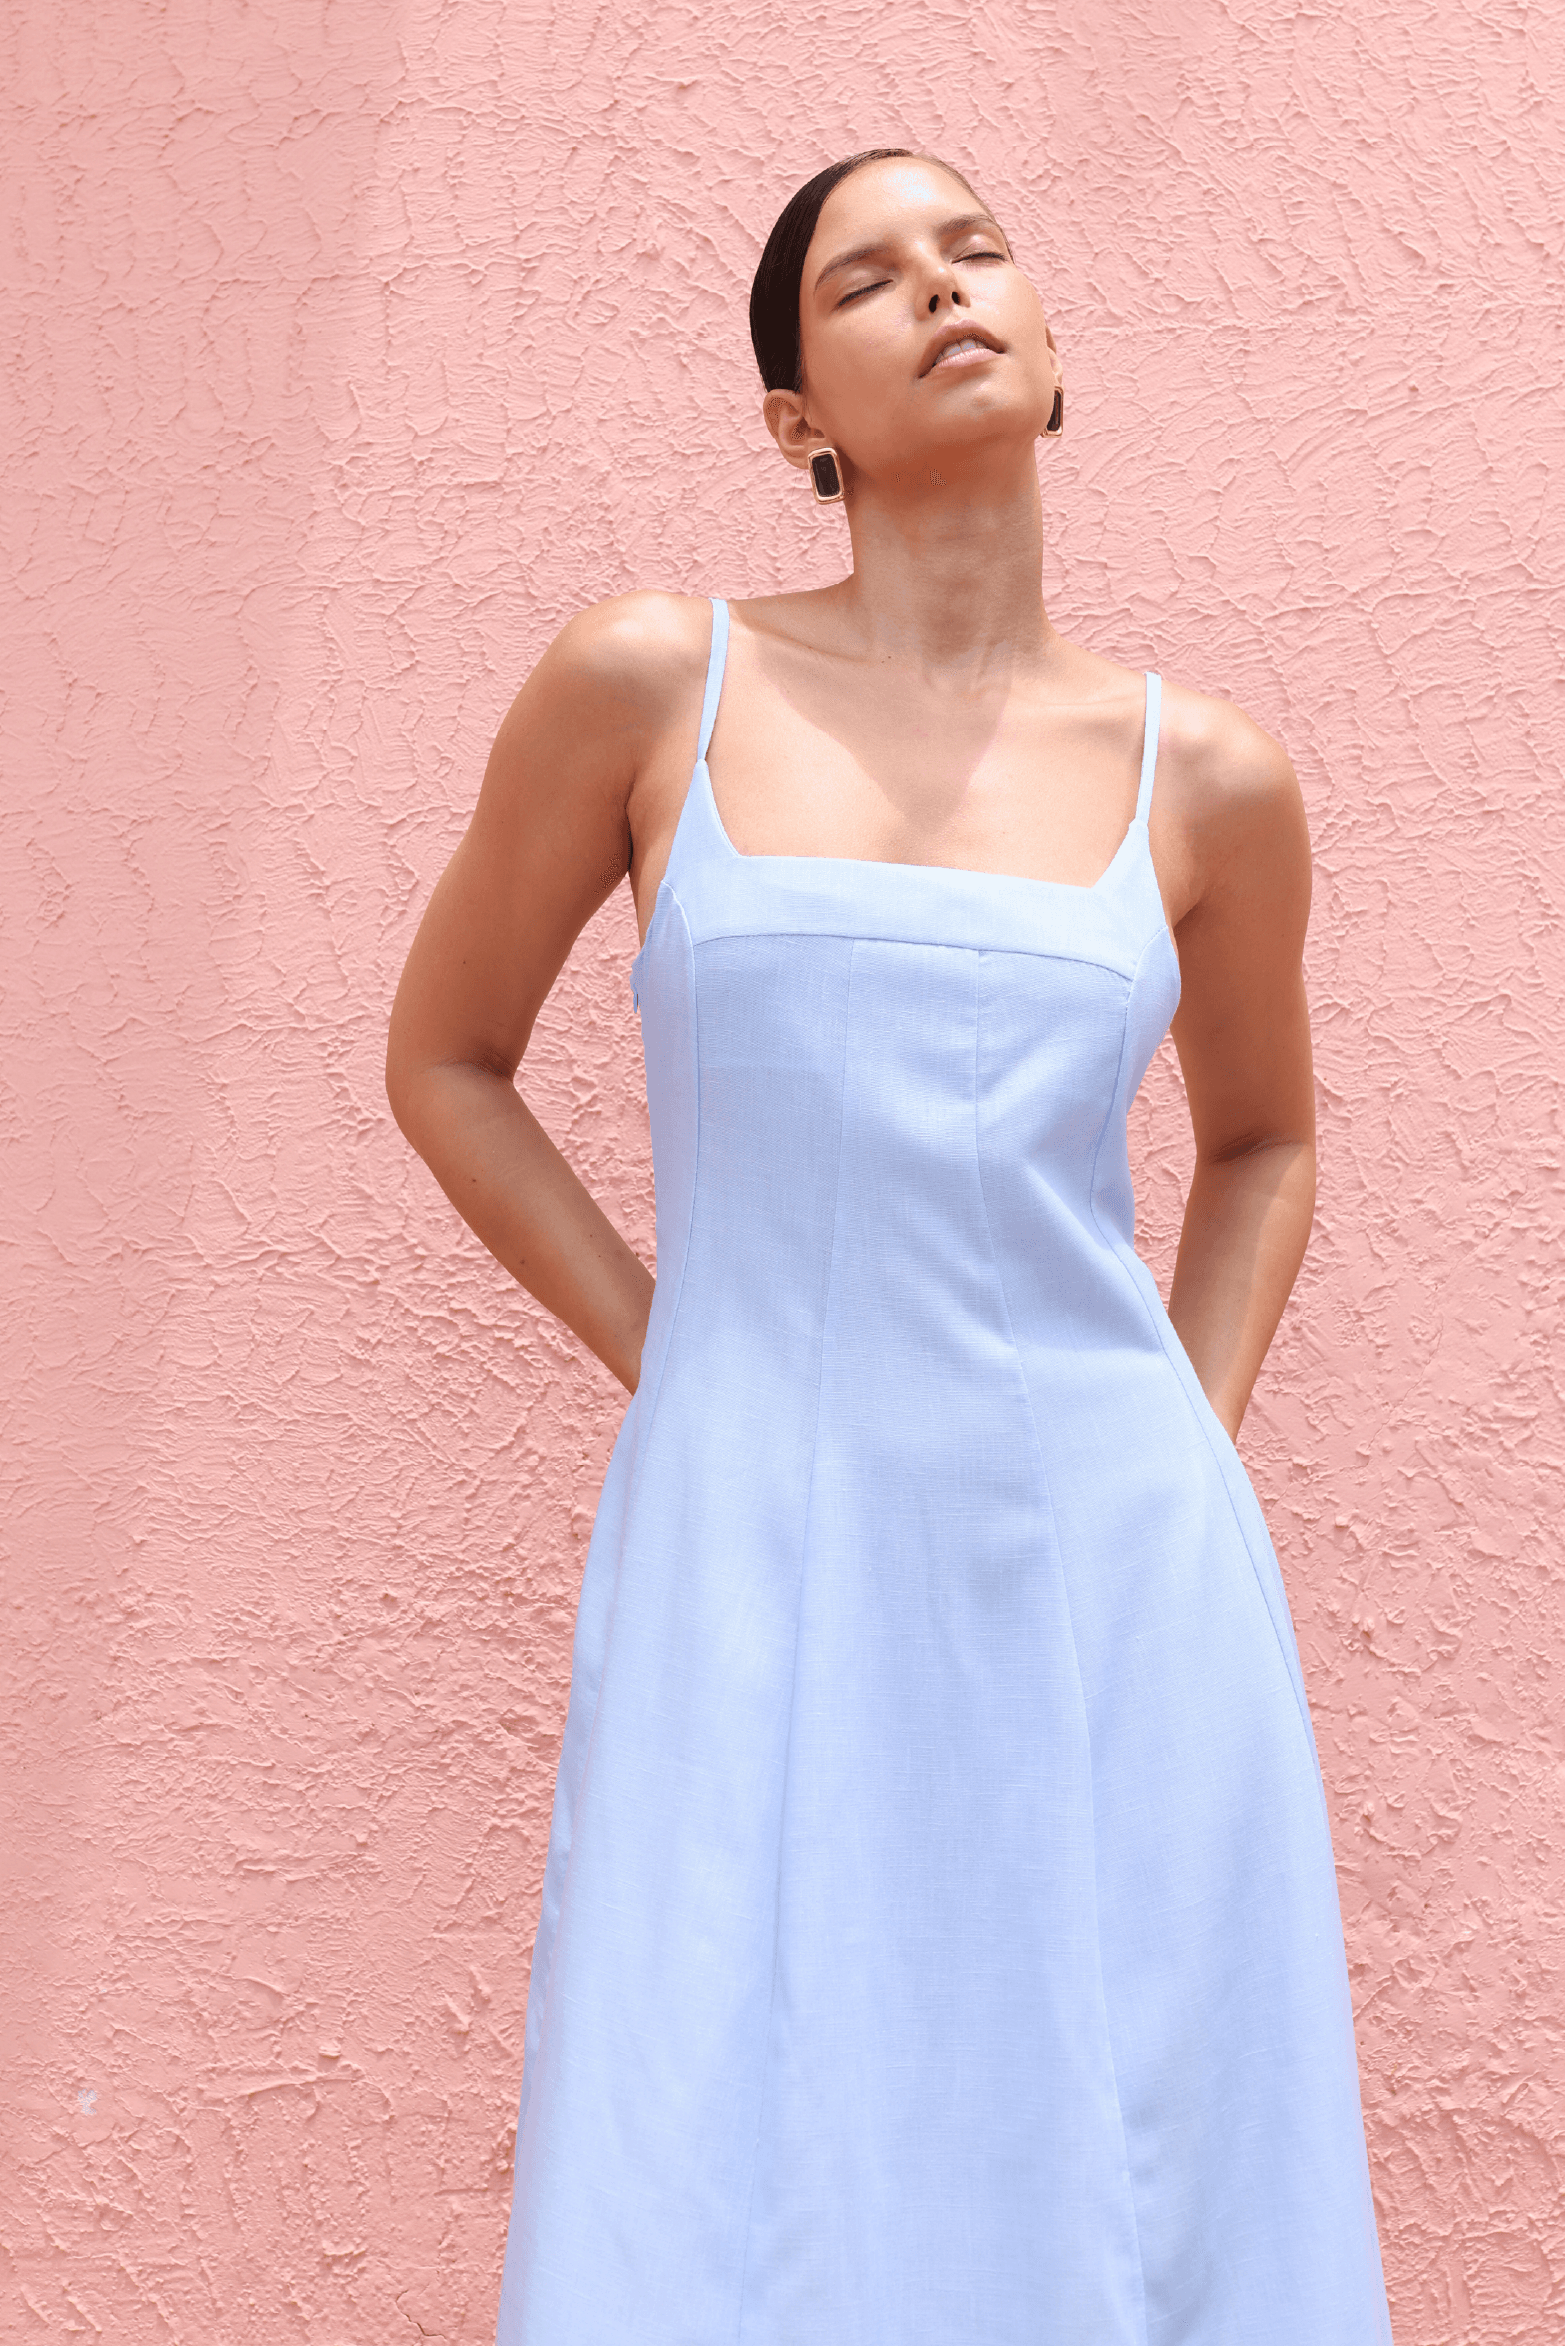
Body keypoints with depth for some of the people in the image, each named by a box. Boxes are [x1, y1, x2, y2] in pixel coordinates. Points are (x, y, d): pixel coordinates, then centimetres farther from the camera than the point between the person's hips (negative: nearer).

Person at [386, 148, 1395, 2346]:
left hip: (1110, 1587, 2)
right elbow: (443, 1056, 10)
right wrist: (680, 1364, 3)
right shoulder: (650, 680, 0)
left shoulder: (1208, 775, 5)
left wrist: (1187, 1450, 9)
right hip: (758, 1579, -1)